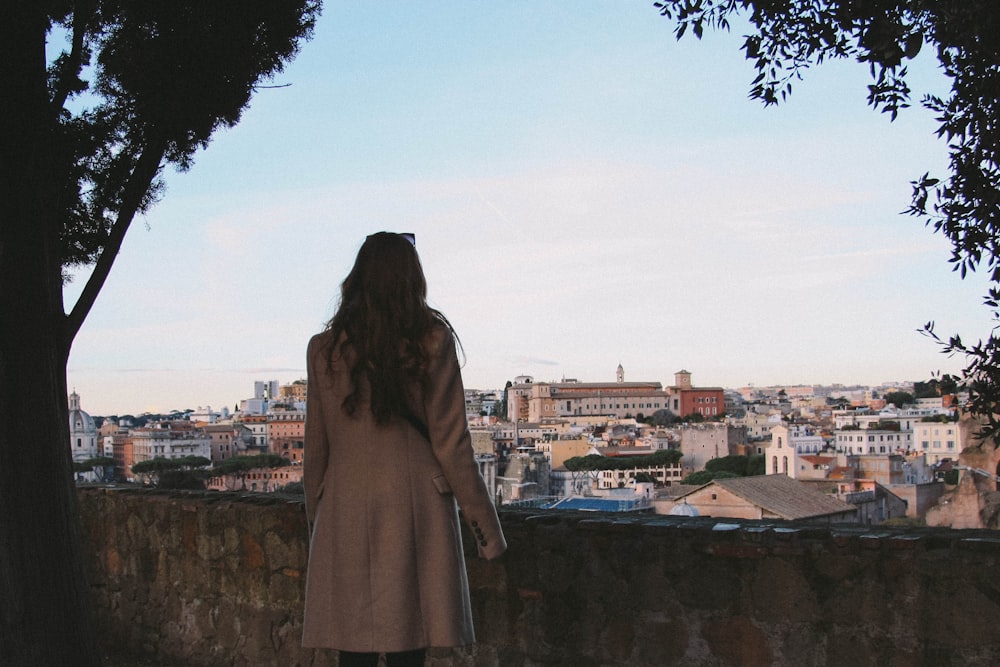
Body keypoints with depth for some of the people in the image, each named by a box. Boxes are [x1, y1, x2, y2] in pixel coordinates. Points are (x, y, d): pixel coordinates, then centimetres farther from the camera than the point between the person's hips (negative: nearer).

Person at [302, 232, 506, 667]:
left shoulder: (325, 349, 4)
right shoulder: (432, 341, -2)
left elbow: (315, 451, 9)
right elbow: (450, 443, -3)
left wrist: (315, 519, 20)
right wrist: (486, 525, 4)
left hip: (345, 516, 2)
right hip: (415, 514, -2)